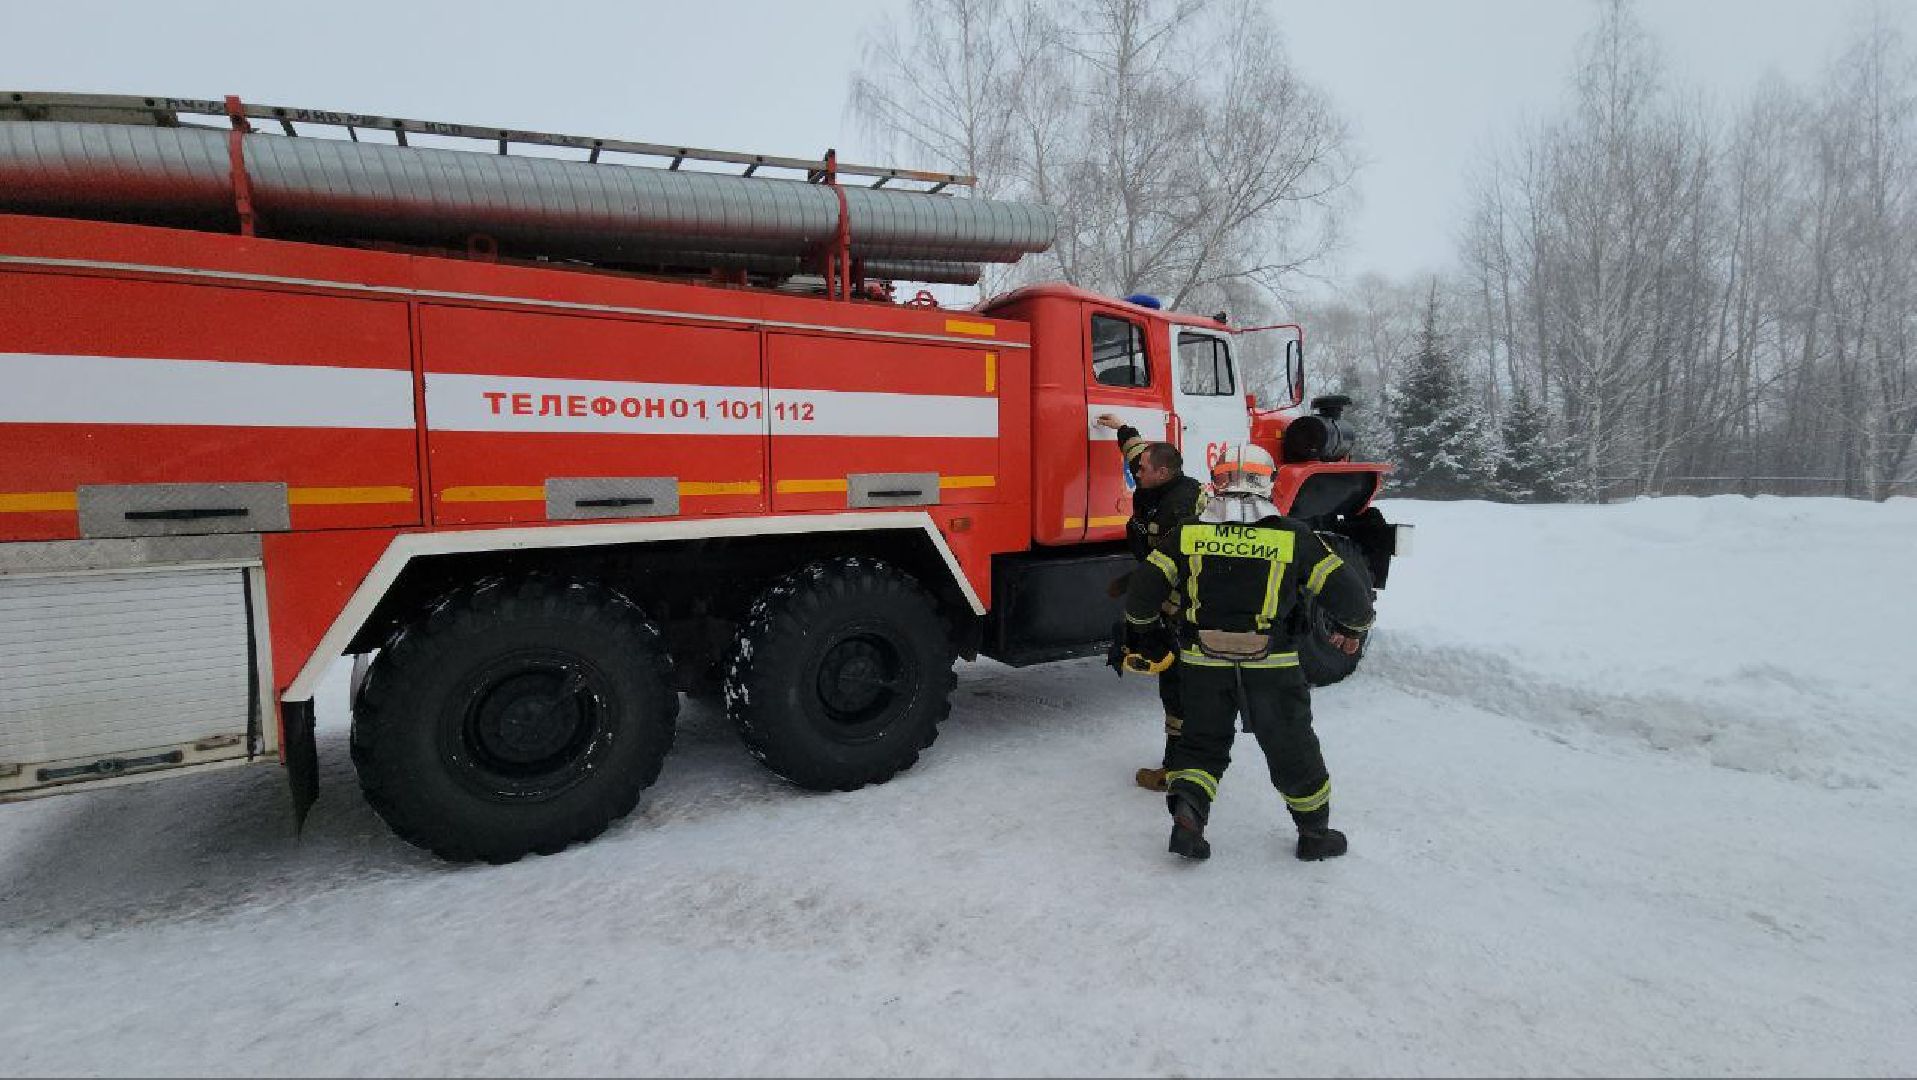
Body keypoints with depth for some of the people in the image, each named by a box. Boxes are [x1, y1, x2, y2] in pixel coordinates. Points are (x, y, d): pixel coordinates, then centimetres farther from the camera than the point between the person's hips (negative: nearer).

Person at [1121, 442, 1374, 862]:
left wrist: (1144, 634, 18)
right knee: (1292, 748, 16)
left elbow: (1143, 588, 0)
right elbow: (1346, 588, -1)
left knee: (1201, 742, 17)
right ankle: (1315, 833, 30)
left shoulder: (1189, 534, -1)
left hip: (1203, 664, 1)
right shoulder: (1292, 537, -4)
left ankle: (1186, 812, -3)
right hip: (1270, 666, -1)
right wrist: (1353, 627, 20)